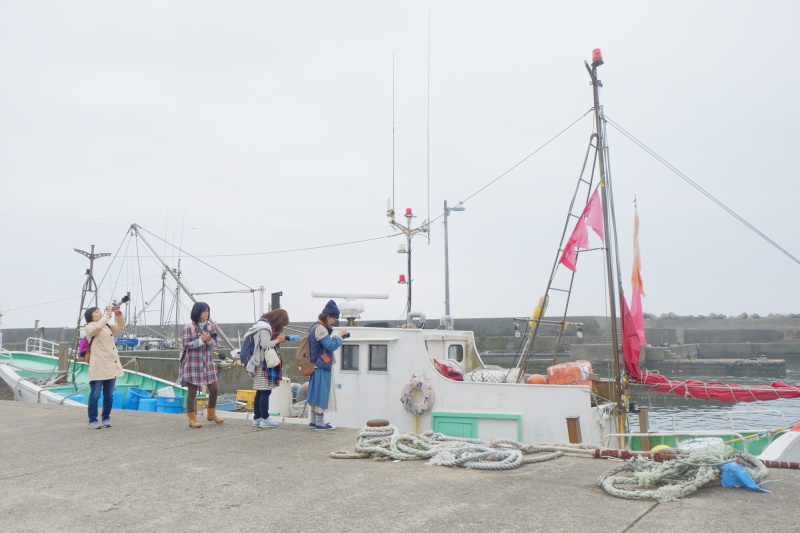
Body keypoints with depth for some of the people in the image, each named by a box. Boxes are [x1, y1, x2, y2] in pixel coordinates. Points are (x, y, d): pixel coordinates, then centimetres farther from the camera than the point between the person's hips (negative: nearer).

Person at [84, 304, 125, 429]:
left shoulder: (107, 326, 19)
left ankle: (106, 418, 18)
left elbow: (121, 326, 15)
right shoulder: (90, 327, -2)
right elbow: (98, 327, -23)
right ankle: (92, 420, 3)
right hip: (98, 366, -7)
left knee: (109, 395, 10)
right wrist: (108, 313, -19)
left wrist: (118, 313, 1)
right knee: (95, 395, -4)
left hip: (111, 365, 7)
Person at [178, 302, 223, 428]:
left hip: (207, 362, 5)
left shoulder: (211, 327, 6)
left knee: (214, 389, 7)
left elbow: (214, 344, 9)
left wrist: (210, 340, -13)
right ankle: (192, 419, 14)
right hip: (192, 363, -5)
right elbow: (185, 344, -12)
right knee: (192, 391, 2)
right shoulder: (189, 327, -9)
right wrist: (201, 340, -21)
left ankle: (211, 414, 27)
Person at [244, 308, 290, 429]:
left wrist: (279, 339, 8)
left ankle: (257, 418, 16)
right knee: (265, 391, -7)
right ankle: (264, 419, -5)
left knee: (260, 392, 11)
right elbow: (265, 345, -21)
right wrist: (278, 340, -8)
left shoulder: (265, 325, 18)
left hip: (261, 364, 10)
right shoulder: (265, 328, -13)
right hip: (264, 364, -10)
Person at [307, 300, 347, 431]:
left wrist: (336, 337, 10)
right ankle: (320, 423, 2)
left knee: (315, 393, 14)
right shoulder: (320, 328, -17)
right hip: (322, 368, -11)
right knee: (322, 394, -4)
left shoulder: (316, 327, 15)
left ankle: (313, 421, 22)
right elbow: (331, 346, -21)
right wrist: (339, 335, -9)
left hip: (316, 367, 11)